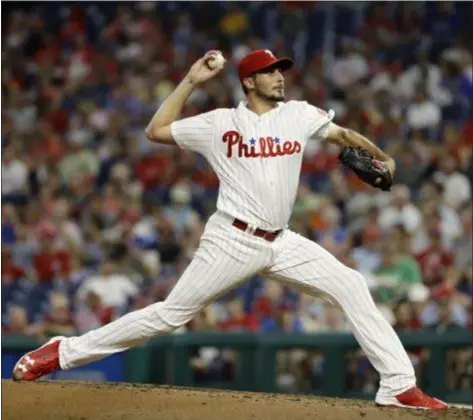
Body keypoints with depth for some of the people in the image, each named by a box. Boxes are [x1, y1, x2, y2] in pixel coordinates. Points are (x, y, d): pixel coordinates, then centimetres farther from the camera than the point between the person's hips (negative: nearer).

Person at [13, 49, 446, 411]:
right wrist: (190, 81, 0)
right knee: (172, 313, -5)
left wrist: (382, 159, -14)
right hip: (232, 241, -4)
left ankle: (399, 385, -5)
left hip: (281, 243, 4)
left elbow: (344, 135, 5)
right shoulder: (220, 123, 0)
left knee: (351, 286, -7)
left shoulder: (298, 115, 8)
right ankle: (64, 351, 5)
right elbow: (156, 130, 3)